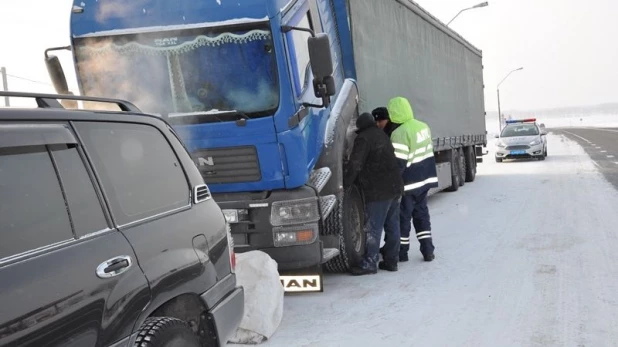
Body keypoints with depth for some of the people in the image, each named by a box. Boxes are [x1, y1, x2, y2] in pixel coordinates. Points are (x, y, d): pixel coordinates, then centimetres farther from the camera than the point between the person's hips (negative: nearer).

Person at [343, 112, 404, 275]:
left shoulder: (363, 139, -9)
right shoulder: (382, 135, 18)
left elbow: (355, 165, -17)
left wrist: (345, 185, -10)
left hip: (378, 191, -9)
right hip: (396, 187, 9)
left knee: (373, 228, -3)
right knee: (392, 225, 12)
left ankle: (370, 263, 2)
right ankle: (391, 260, 18)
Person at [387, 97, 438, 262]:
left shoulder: (400, 133, -21)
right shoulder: (424, 126, 6)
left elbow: (398, 163, -23)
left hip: (409, 183, -8)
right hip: (425, 179, 8)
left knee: (403, 216, 5)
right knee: (421, 213, 16)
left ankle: (401, 252, 15)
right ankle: (428, 250, 16)